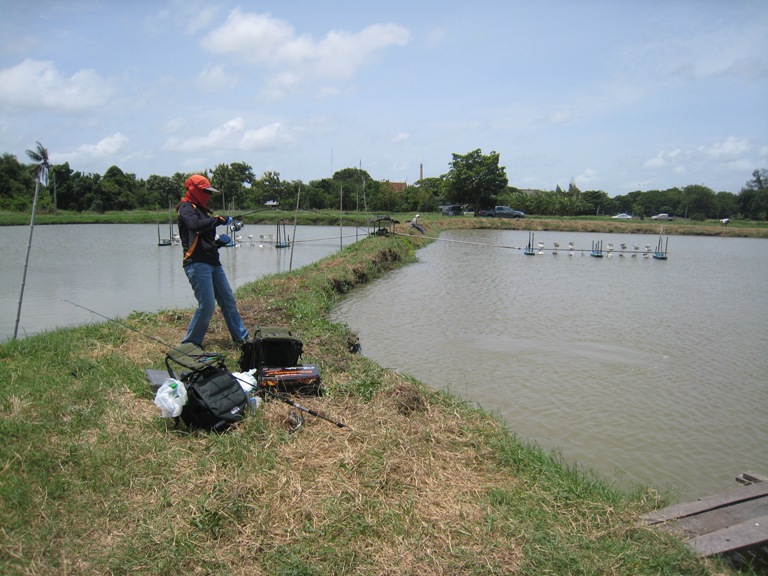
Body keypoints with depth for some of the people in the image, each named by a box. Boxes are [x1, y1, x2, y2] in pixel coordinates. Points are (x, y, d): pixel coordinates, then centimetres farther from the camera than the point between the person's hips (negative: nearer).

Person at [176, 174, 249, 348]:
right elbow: (195, 225, -26)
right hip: (197, 263, -9)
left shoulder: (202, 210, 23)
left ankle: (241, 338, 20)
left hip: (213, 262, 9)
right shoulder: (186, 208, -3)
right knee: (207, 305, -13)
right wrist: (219, 219, -17)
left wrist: (220, 241, 6)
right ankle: (189, 344, 1)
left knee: (228, 300, 11)